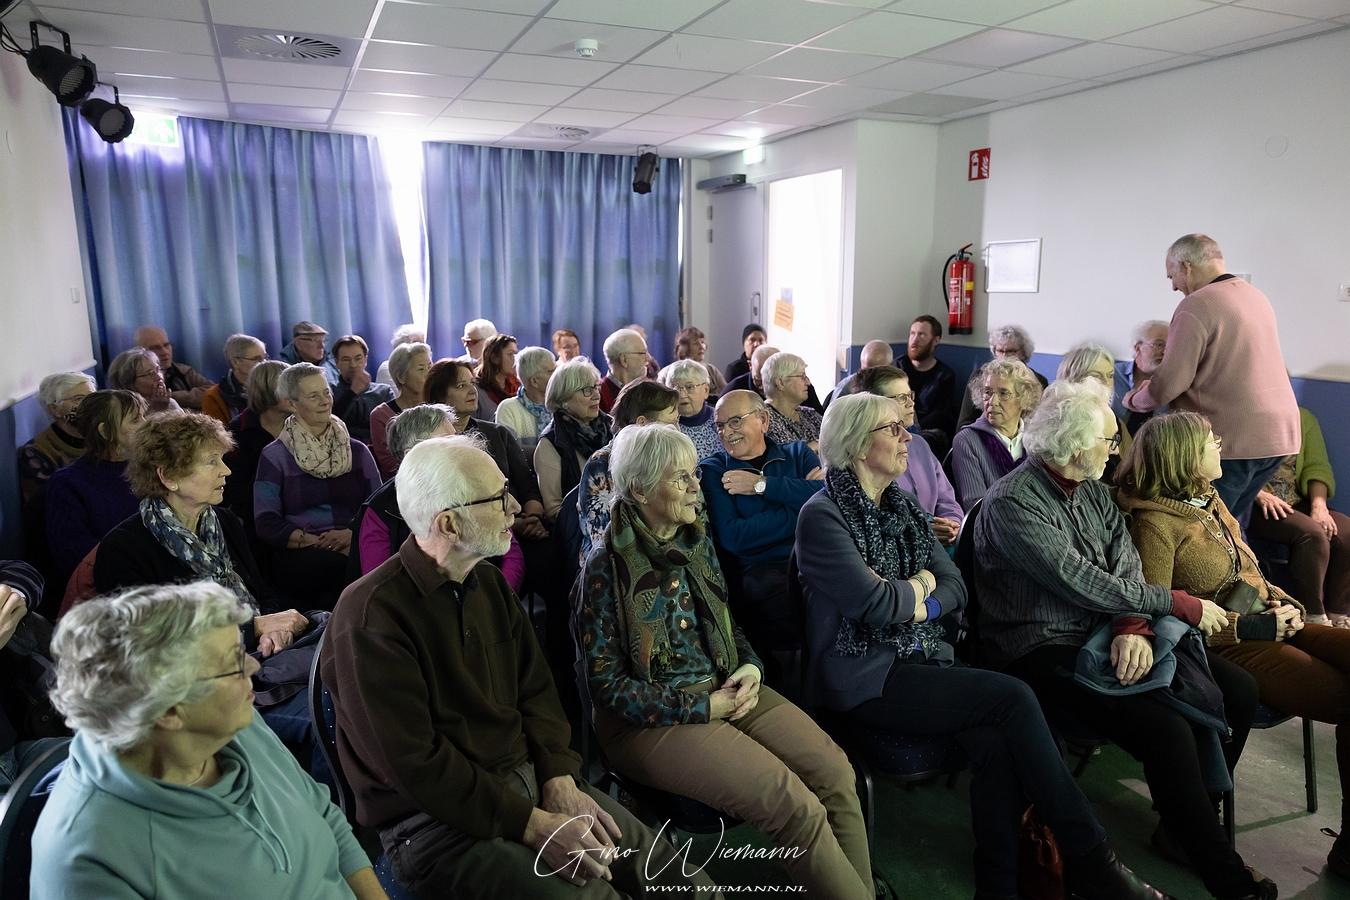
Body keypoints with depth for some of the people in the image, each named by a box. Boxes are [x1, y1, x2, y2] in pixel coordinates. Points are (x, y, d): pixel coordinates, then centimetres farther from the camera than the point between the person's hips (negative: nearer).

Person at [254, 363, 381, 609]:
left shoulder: (357, 451, 17)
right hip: (296, 558, -2)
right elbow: (267, 525, 1)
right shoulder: (275, 456, 9)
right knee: (343, 564, -36)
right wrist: (321, 543, -13)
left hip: (355, 548, 3)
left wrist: (354, 534, -11)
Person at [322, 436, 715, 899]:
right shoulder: (372, 617, -18)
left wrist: (559, 781, -5)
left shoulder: (489, 583, 8)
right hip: (440, 822, -6)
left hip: (529, 780, 7)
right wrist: (532, 825, -19)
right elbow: (415, 765, -20)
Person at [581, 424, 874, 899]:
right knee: (796, 805, -22)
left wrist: (751, 667, -1)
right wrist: (703, 707, -15)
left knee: (835, 772, -15)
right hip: (654, 718, -6)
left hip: (726, 687, 6)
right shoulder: (606, 566, -11)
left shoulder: (697, 542, 8)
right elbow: (608, 685, -11)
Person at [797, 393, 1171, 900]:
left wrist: (918, 606, -10)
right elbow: (873, 604, -20)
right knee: (1012, 698, -19)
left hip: (920, 657, 6)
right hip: (864, 677, -6)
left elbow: (955, 587, 9)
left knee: (995, 741, -22)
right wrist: (920, 586, -2)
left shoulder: (902, 506, 14)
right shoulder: (822, 516, -10)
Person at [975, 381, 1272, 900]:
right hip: (1043, 651, -8)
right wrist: (1181, 604, -12)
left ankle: (1191, 820, 17)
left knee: (1237, 689, 0)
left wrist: (1134, 626, -19)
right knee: (1166, 730, -25)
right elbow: (1082, 582, -21)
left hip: (1107, 636, 9)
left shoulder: (1093, 490, 10)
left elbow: (1126, 564, 2)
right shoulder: (1012, 503, -17)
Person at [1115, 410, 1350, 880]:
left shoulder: (1207, 498, 13)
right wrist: (1251, 626, -15)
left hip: (1265, 624, 9)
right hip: (1231, 648, -9)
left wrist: (1276, 597, 7)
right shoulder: (1154, 522, -14)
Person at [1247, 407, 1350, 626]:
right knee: (1311, 533, -29)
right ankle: (1313, 618, -20)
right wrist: (1260, 495, -23)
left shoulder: (1304, 418, 16)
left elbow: (1318, 466, 7)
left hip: (1297, 502, 6)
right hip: (1254, 505, -6)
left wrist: (1319, 504, -9)